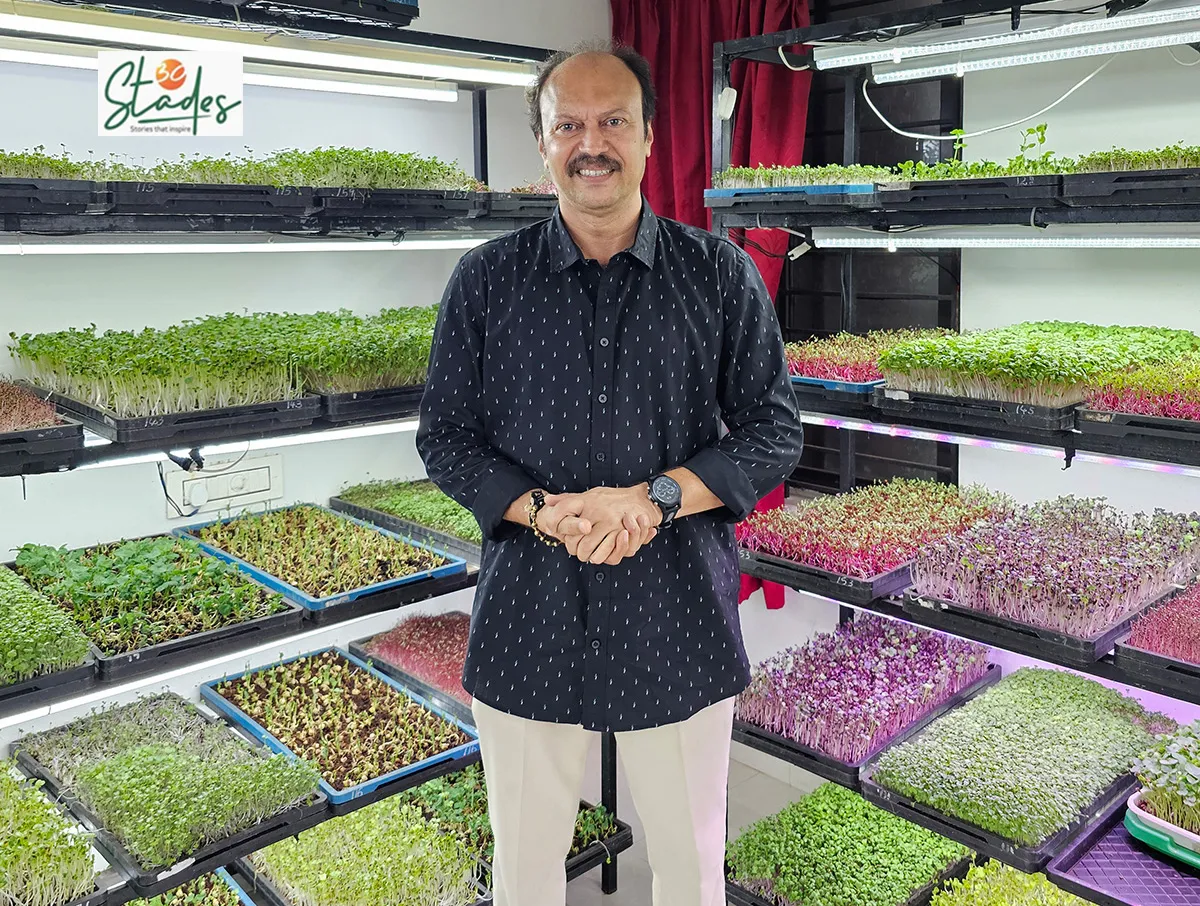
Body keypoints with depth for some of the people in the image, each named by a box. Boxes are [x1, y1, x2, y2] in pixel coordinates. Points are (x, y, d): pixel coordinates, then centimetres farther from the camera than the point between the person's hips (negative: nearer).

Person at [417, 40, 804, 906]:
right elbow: (444, 435, 2)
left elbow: (774, 429, -2)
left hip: (680, 616, 0)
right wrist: (542, 512, -16)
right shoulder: (486, 279, 2)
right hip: (529, 616, 1)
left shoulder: (722, 274, 0)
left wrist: (655, 499, -18)